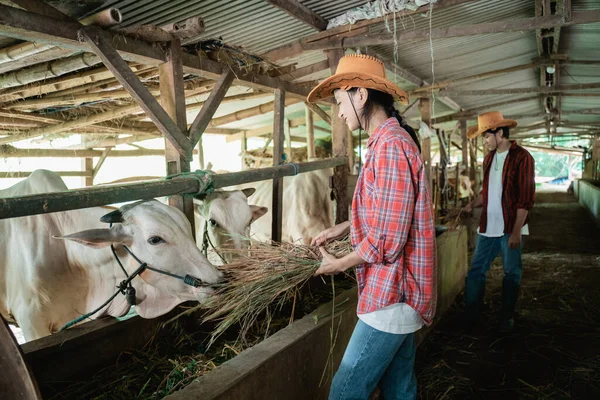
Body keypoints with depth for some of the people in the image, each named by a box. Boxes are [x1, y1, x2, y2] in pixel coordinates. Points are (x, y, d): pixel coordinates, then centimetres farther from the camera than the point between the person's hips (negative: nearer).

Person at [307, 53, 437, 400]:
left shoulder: (391, 146, -20)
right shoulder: (392, 139, 13)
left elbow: (387, 241, -22)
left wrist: (338, 265, -8)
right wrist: (346, 227, 13)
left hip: (391, 296, -10)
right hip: (400, 293, 10)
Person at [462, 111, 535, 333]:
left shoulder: (521, 157, -9)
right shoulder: (489, 158, 10)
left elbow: (526, 199, -13)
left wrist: (516, 231, -16)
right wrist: (472, 204, 3)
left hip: (510, 228, -6)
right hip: (488, 227, 6)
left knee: (512, 273, 9)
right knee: (475, 271, 6)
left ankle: (507, 317, 25)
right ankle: (470, 317, 16)